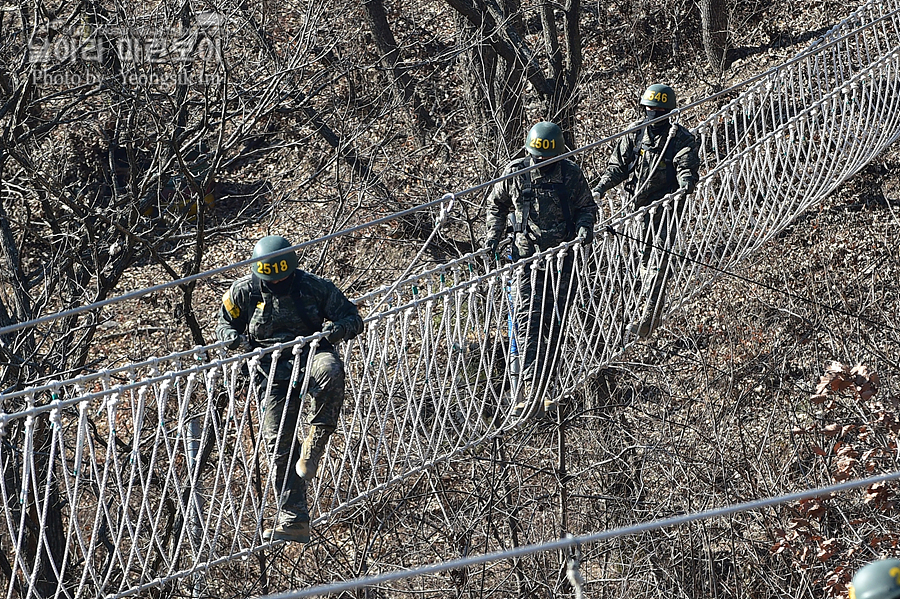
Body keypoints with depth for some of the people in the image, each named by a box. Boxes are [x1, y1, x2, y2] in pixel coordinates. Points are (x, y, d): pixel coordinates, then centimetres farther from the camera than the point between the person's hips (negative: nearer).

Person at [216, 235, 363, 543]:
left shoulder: (314, 287, -5)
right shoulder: (243, 292, -1)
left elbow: (354, 319, 1)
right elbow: (224, 322, 17)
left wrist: (337, 327, -22)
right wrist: (230, 335, -7)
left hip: (311, 355, -2)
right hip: (273, 369, 2)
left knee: (329, 369, -40)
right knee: (279, 444, -7)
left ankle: (315, 443, -26)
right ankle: (293, 520, -3)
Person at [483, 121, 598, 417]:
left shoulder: (570, 173, -1)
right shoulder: (514, 172, 2)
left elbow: (587, 207, 9)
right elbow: (496, 205, 17)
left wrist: (585, 226, -12)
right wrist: (493, 235, 5)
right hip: (527, 253, 0)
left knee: (553, 323, 2)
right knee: (528, 320, -12)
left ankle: (537, 388, 10)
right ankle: (530, 392, -17)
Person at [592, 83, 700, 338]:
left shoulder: (681, 138, -8)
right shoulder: (635, 133, 4)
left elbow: (687, 169, -18)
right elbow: (618, 165, 7)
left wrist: (685, 185, -41)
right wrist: (602, 186, -9)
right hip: (640, 203, 5)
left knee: (659, 257, -13)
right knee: (645, 256, 13)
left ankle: (648, 317, -15)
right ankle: (652, 312, 28)